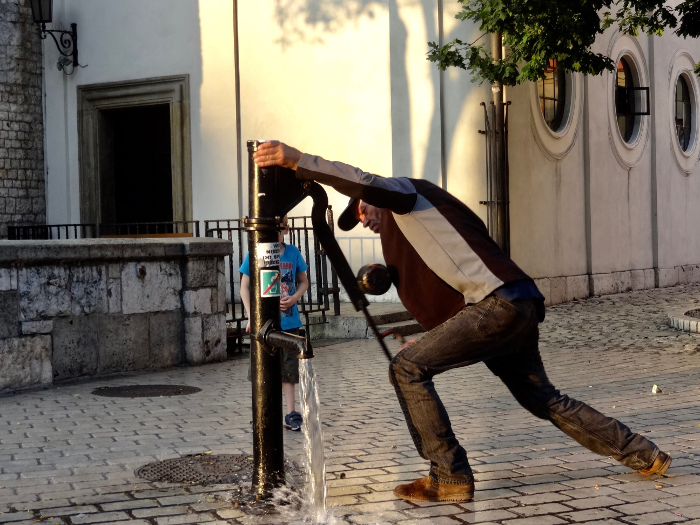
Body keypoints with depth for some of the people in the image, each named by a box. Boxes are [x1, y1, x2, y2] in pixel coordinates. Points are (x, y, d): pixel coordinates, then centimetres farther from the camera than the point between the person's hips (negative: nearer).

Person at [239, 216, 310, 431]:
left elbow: (303, 281, 9)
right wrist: (250, 316, -9)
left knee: (288, 369, 7)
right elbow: (245, 286, -1)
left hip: (288, 322, 1)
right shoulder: (254, 254, -6)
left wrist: (294, 298, -10)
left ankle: (291, 414, 15)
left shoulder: (293, 253, -1)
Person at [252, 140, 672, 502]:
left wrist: (296, 160, -19)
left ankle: (450, 479, -9)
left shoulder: (406, 193, 6)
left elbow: (367, 183, -17)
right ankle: (644, 455, 32)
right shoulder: (406, 226, 32)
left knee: (408, 368, -10)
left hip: (500, 302, -10)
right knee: (545, 401, 23)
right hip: (520, 308, 10)